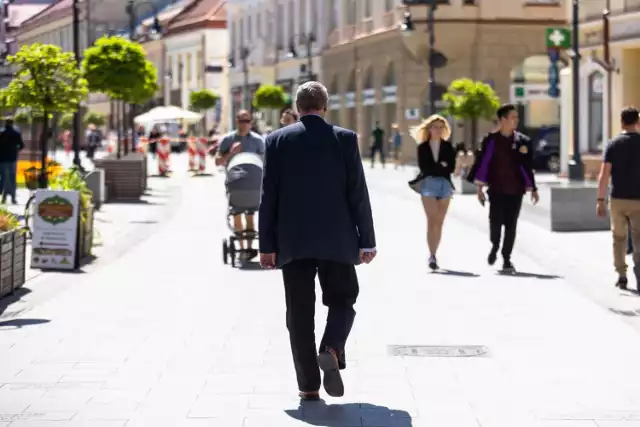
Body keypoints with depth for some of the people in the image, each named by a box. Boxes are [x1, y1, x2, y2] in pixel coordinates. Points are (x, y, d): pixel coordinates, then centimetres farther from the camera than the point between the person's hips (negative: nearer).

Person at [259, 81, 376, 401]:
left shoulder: (278, 140, 1)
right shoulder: (344, 138, -1)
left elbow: (268, 195, -1)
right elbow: (358, 193, -3)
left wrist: (267, 245, 3)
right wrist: (366, 241, 2)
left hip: (293, 242, 1)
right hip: (336, 240, -1)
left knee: (300, 313, 7)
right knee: (342, 301, 14)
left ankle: (308, 385, 7)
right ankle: (331, 351, -14)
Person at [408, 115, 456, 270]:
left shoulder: (448, 147, 11)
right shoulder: (423, 147, 5)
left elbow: (451, 167, 1)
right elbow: (424, 168, -6)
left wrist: (434, 169, -8)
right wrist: (441, 167, -5)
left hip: (444, 184, 3)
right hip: (429, 184, -3)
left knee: (439, 222, 5)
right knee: (432, 221, -13)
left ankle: (433, 255, 12)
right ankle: (432, 256, -19)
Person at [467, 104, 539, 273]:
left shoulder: (522, 141, 5)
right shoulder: (491, 140, -1)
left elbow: (527, 166, 10)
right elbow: (482, 163, -3)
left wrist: (532, 189, 8)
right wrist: (479, 187, -7)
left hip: (515, 191, 2)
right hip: (496, 189, -2)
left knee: (511, 225, 2)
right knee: (495, 221, -6)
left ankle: (506, 259, 11)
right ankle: (495, 246, 25)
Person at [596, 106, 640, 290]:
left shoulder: (613, 144, -3)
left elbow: (604, 174, -7)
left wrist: (600, 200, -3)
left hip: (617, 199, 1)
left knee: (619, 237, 13)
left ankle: (621, 276, 14)